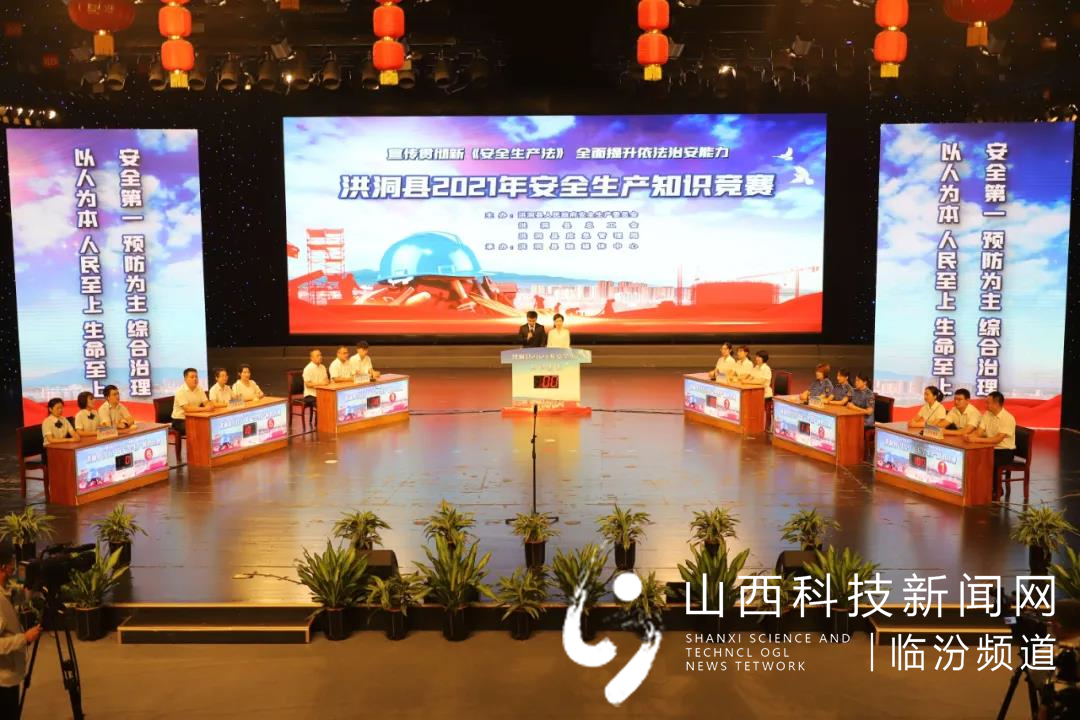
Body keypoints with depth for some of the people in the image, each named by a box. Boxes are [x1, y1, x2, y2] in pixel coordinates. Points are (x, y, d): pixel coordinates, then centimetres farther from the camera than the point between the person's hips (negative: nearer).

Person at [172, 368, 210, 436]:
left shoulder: (200, 390, 5)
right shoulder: (181, 391, -15)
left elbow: (207, 403, 0)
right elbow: (187, 409, -24)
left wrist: (209, 406, -24)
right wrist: (204, 408, -28)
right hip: (179, 421, -6)